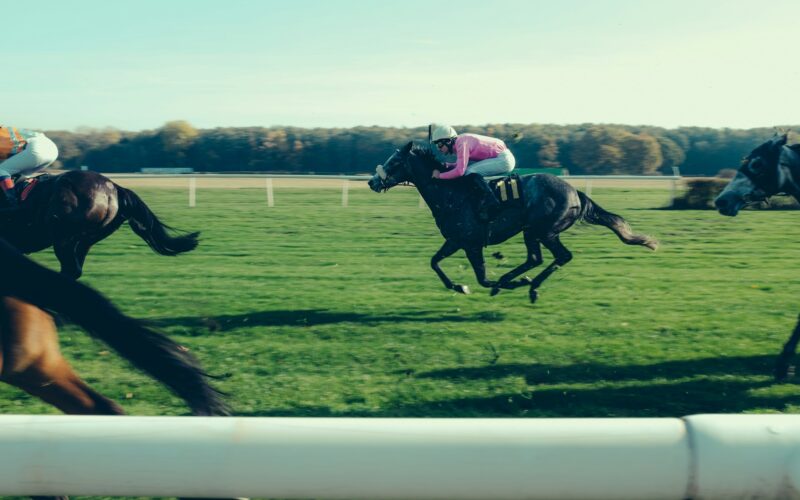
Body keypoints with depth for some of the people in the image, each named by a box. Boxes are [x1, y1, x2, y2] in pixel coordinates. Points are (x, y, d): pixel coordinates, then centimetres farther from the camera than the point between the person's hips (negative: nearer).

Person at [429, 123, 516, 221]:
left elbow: (460, 171, -27)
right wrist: (446, 165, 2)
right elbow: (461, 165, 17)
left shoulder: (462, 144, -21)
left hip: (504, 159, -10)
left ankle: (490, 204, -23)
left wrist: (440, 175, -16)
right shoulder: (457, 143, 8)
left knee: (470, 172, -20)